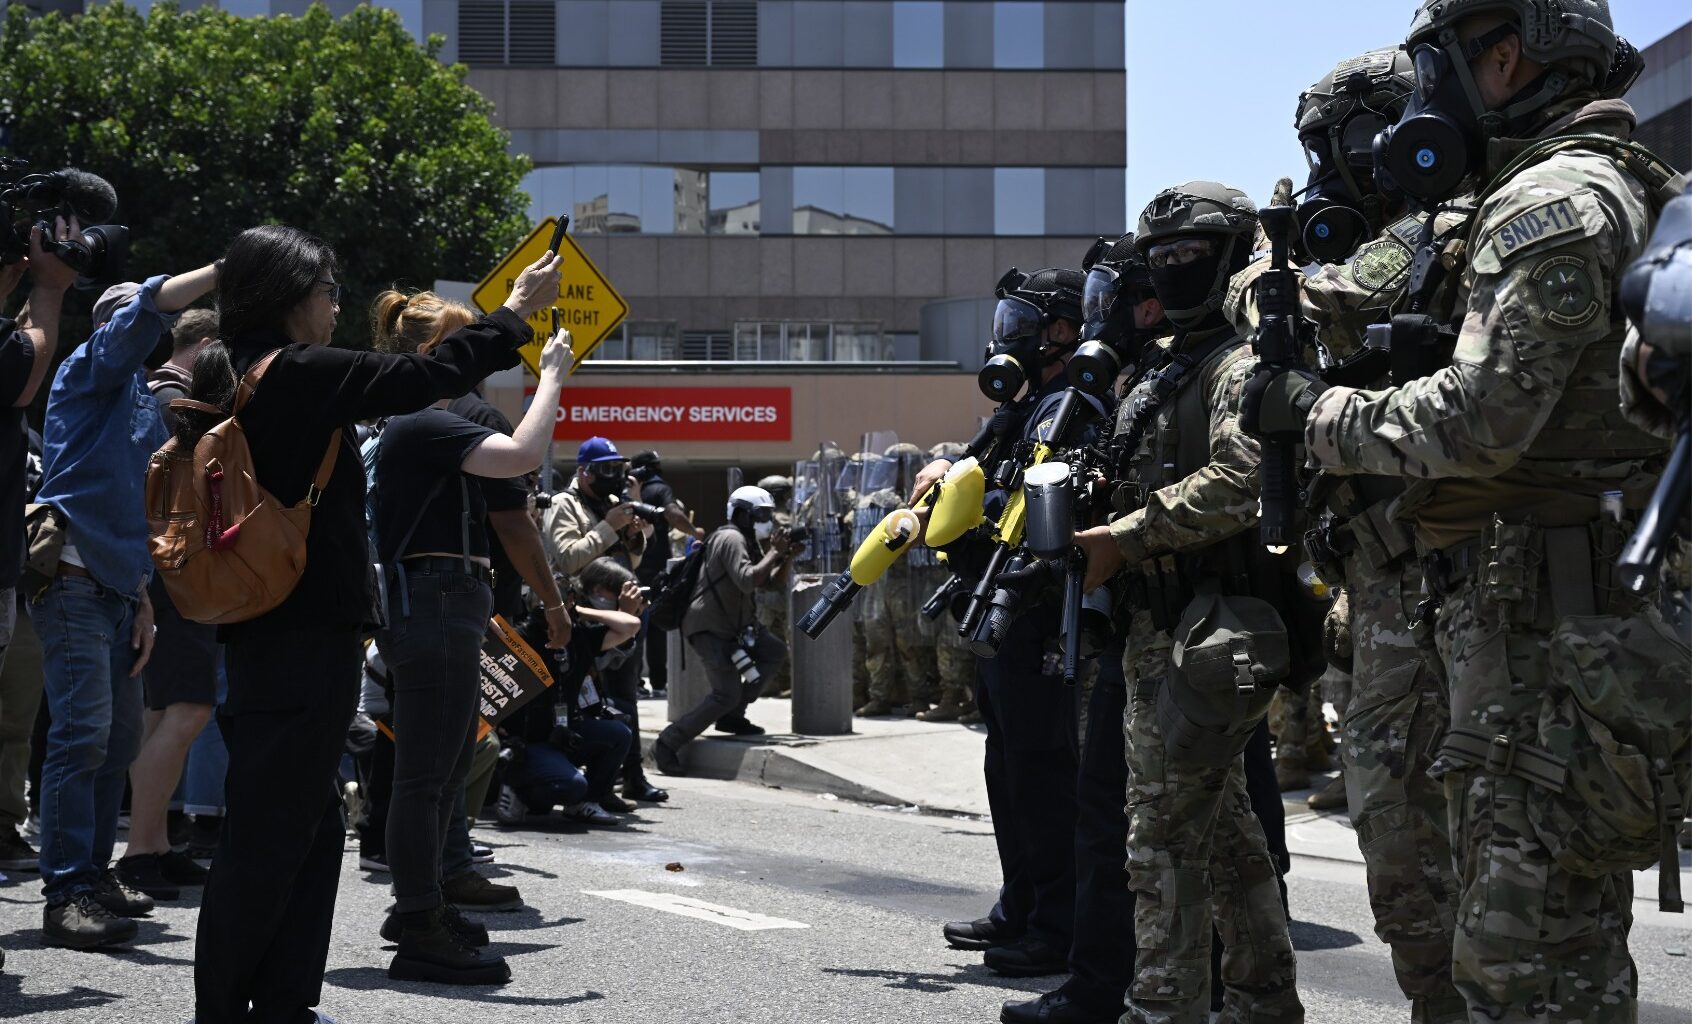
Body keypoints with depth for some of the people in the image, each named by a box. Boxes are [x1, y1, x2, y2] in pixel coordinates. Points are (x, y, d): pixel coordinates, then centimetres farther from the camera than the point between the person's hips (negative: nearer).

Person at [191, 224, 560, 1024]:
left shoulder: (240, 376, 13)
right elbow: (423, 378, -9)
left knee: (309, 826, 15)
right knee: (271, 831, -5)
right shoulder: (298, 373, -13)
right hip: (307, 636, -10)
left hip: (267, 633, 10)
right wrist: (517, 311, 2)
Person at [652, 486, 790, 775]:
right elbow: (747, 580, -30)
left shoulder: (747, 541, 16)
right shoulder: (731, 539, -16)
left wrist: (786, 556, 4)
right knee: (726, 694, -18)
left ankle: (732, 715, 14)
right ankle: (667, 744, -14)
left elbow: (770, 580, 19)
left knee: (775, 652, 13)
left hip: (733, 625, 10)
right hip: (709, 628, -10)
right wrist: (774, 552, -20)